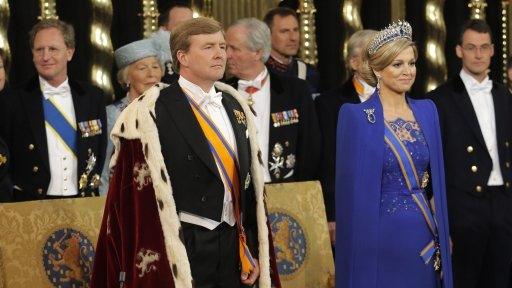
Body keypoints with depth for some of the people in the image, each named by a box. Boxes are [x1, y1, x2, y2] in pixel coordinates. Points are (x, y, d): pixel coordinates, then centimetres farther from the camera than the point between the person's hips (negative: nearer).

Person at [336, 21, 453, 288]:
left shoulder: (427, 110, 9)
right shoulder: (355, 116, -7)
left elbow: (435, 179, 13)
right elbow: (353, 188, -8)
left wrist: (443, 234, 8)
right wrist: (359, 245, -10)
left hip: (426, 233, 5)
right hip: (381, 237, -5)